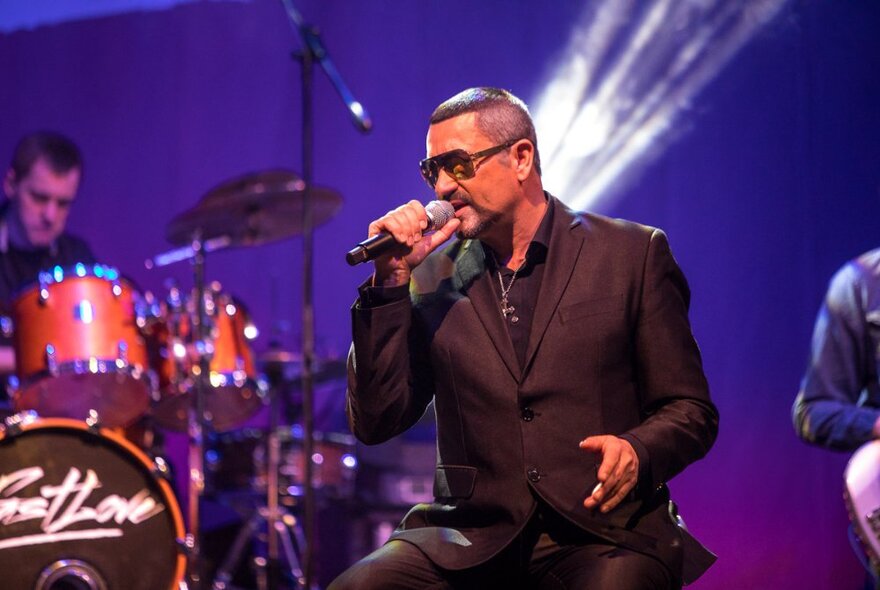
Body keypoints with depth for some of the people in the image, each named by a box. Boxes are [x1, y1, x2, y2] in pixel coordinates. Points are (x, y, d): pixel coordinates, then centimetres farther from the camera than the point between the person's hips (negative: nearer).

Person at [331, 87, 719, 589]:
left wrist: (636, 452, -18)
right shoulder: (435, 278, 12)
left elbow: (690, 412, 5)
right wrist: (392, 281, -2)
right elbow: (376, 424, 4)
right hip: (472, 540, 2)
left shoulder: (632, 254, 5)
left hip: (602, 534, -2)